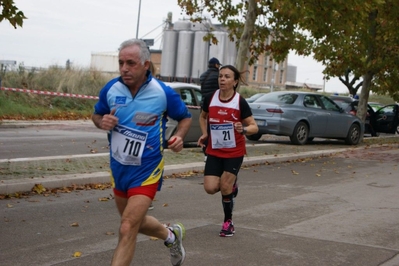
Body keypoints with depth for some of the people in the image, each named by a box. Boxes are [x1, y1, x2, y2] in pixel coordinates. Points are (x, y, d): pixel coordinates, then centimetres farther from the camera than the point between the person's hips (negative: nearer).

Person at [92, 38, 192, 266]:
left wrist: (179, 137, -19)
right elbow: (97, 115, 10)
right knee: (135, 221, 24)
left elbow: (185, 117, 2)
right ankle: (171, 235, 53)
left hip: (146, 171, -5)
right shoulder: (110, 89, -7)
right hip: (118, 167, 5)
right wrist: (102, 122, -14)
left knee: (127, 229, -12)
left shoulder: (164, 93, -15)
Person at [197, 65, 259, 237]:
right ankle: (231, 185, 26)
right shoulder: (210, 99, -3)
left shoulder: (240, 102, -12)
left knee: (225, 188, -6)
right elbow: (203, 116, 18)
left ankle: (228, 222, 18)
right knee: (210, 188, -9)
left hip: (234, 152, -3)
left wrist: (243, 129, -30)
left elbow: (254, 127, -9)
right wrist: (204, 134, 2)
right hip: (214, 151, 3)